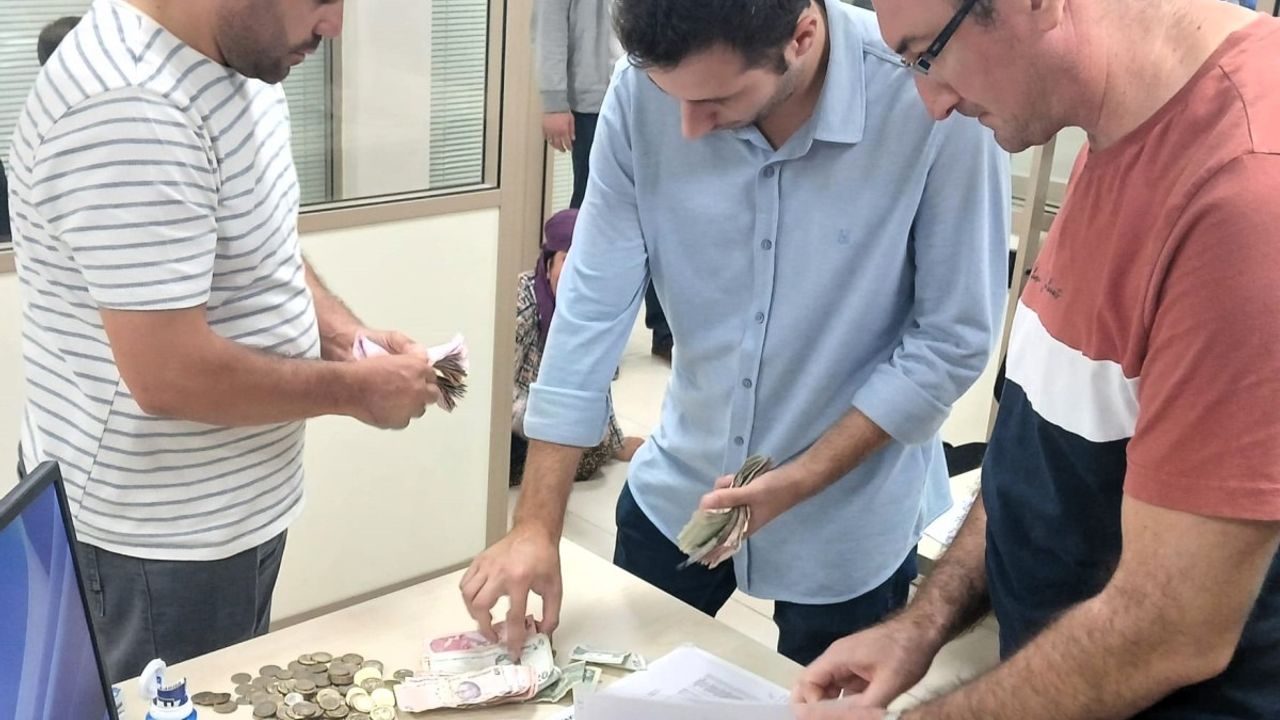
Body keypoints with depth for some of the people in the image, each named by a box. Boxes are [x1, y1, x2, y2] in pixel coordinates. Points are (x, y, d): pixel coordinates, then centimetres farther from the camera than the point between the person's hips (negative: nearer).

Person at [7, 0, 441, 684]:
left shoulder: (236, 59, 3)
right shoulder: (129, 108, -29)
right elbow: (170, 374, -30)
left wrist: (344, 335, -1)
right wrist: (355, 389, -17)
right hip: (156, 542, -9)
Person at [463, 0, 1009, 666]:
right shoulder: (641, 93, -17)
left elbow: (954, 339, -18)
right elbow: (592, 309, -14)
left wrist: (803, 478, -21)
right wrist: (536, 526, -14)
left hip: (847, 518, -2)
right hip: (676, 490, 3)